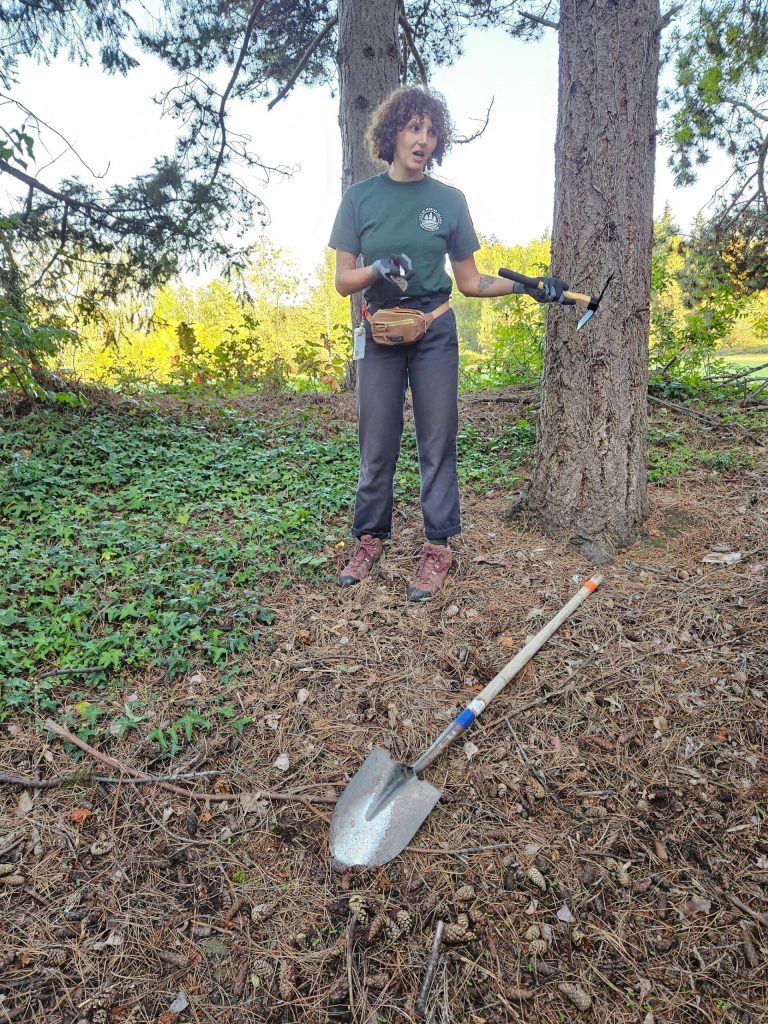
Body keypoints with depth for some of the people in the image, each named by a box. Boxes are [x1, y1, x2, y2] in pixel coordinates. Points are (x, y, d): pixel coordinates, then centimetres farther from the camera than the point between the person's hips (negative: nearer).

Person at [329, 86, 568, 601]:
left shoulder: (449, 200, 5)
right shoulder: (360, 197, 3)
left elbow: (470, 282, 7)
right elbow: (343, 281, 0)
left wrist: (525, 285, -6)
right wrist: (378, 269, -18)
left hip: (435, 332, 0)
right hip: (380, 332, 0)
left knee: (437, 443, 2)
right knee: (377, 444, 4)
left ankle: (438, 548, 12)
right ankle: (370, 539, 20)